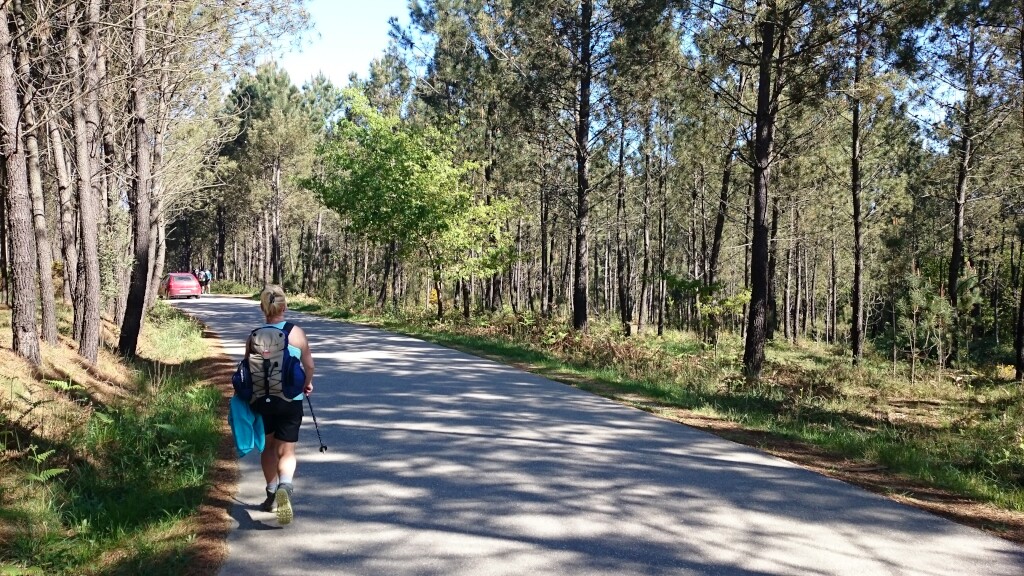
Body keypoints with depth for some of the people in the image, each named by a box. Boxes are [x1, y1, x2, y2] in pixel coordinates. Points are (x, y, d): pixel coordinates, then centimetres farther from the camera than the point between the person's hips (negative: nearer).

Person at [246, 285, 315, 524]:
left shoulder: (255, 337, -8)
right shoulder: (297, 334, -7)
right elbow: (309, 365, 4)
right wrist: (307, 384, 24)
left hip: (263, 400, 1)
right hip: (291, 400, -1)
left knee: (268, 447, 21)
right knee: (286, 451, 6)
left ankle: (272, 494, 30)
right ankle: (285, 486, -22)